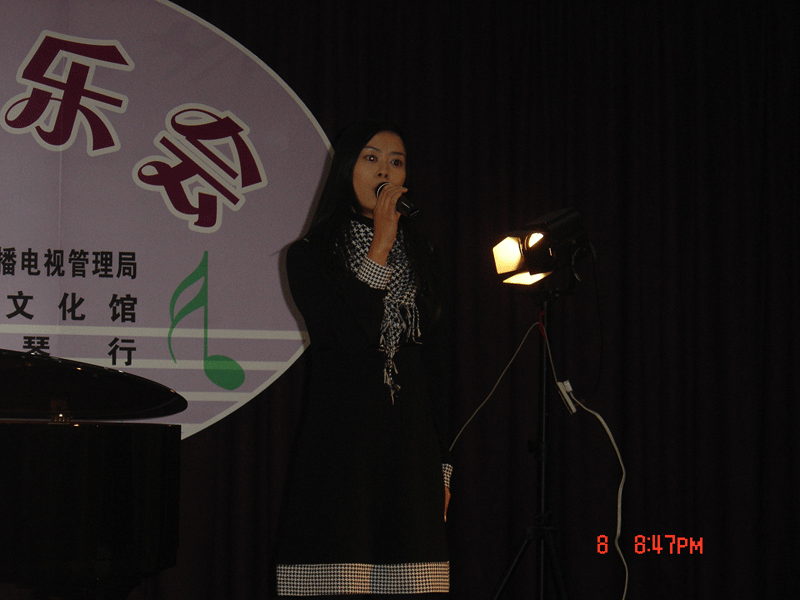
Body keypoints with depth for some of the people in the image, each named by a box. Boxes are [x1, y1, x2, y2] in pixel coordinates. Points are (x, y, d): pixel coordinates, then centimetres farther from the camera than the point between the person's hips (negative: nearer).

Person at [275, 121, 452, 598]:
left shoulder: (421, 258, 15)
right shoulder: (309, 257, 3)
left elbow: (434, 364, 15)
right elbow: (349, 339, -14)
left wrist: (440, 466, 10)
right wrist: (380, 247, -11)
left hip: (410, 440, 4)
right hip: (341, 445, -3)